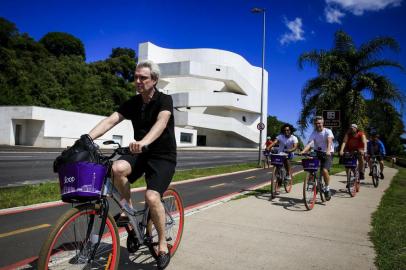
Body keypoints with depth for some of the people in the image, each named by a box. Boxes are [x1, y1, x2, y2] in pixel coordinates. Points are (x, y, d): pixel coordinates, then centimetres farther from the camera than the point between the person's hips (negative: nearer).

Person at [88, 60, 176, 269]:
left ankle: (163, 244, 0)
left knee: (152, 197, -23)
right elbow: (111, 120, -10)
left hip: (163, 157, -4)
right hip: (141, 154, 4)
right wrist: (87, 138, -27)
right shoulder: (132, 103, 2)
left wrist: (143, 142, -53)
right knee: (118, 168, -29)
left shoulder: (164, 100, -12)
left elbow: (161, 122, -33)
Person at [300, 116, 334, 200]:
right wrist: (303, 151, -37)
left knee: (324, 170, -22)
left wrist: (328, 151, -47)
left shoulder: (328, 131, -9)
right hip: (317, 153, 4)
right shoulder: (313, 133, -2)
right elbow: (309, 143, -17)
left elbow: (329, 141, -27)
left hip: (327, 153, -4)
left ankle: (327, 189, -2)